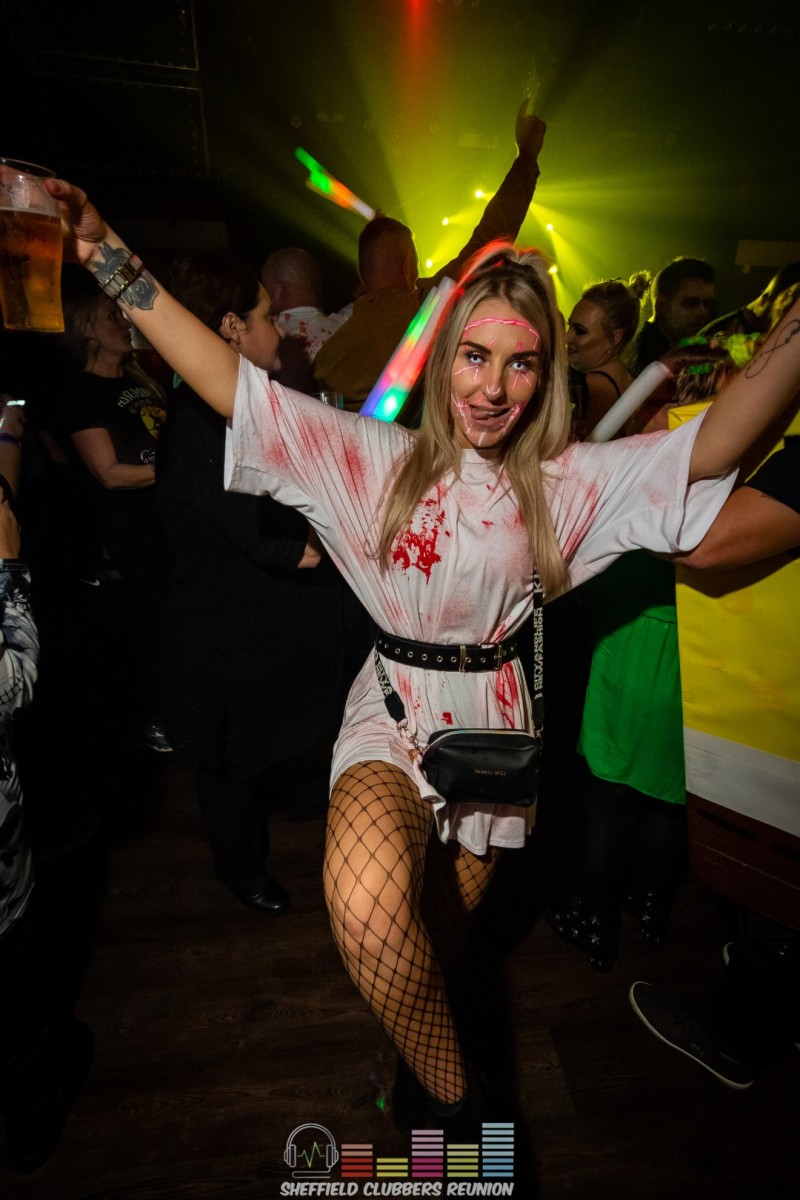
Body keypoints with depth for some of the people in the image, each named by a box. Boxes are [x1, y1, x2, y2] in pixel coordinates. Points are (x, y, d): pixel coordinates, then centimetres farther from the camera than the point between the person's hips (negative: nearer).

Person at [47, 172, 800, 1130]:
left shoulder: (564, 482, -3)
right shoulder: (378, 459, -6)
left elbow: (713, 445, -10)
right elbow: (229, 386, -9)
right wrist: (113, 262, -12)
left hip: (495, 728, 2)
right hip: (391, 717, -1)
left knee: (438, 940, 21)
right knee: (369, 908, -33)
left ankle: (421, 1070, 57)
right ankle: (457, 1101, -1)